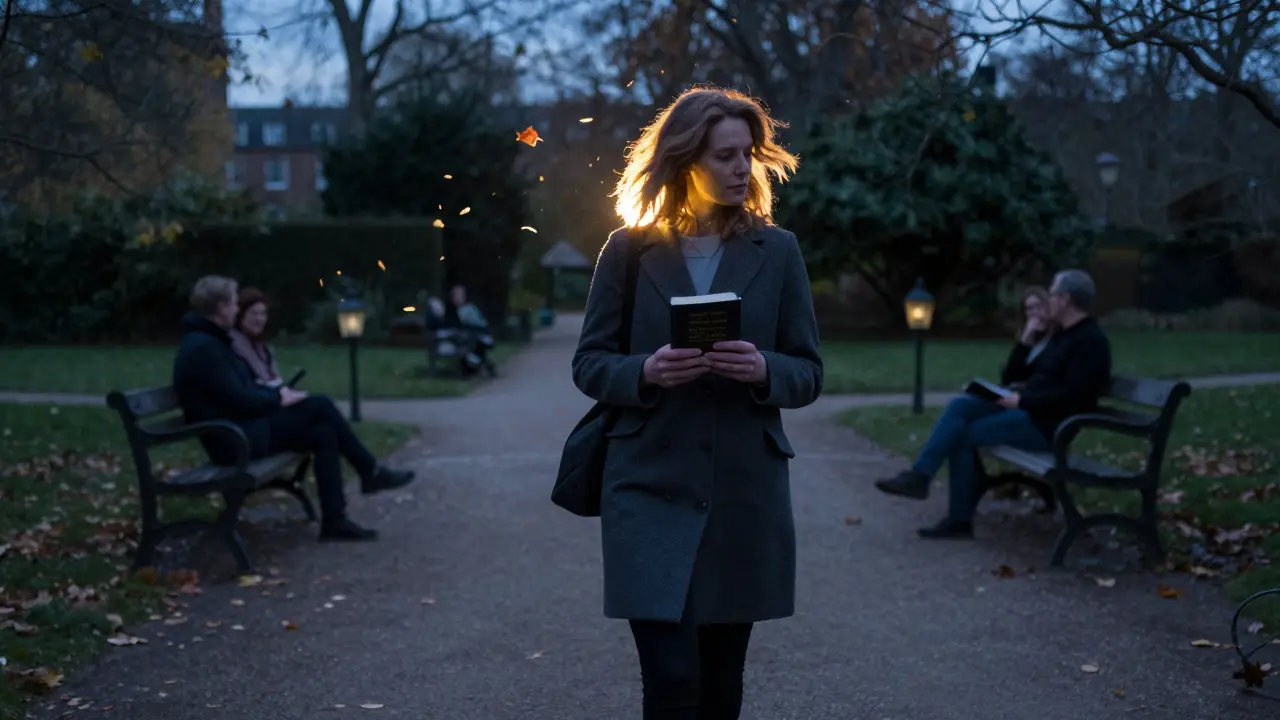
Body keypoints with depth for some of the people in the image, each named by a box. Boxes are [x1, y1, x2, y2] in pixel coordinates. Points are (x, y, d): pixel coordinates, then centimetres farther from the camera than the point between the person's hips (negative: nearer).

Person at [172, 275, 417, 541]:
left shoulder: (211, 341, 15)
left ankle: (334, 521, 0)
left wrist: (276, 393, 4)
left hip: (245, 428, 10)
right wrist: (279, 398, -7)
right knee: (319, 406, -14)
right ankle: (371, 471, -2)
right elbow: (239, 400, -22)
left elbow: (244, 387, 21)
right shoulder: (203, 347, -19)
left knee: (323, 434, -2)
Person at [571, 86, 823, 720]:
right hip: (651, 490, -2)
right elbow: (589, 365, 3)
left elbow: (809, 373, 5)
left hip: (746, 493, 2)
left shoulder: (777, 250, 4)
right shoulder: (628, 250, 1)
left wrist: (763, 370, -16)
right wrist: (646, 371, -18)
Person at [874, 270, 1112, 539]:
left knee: (963, 435, -14)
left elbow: (1072, 395, -23)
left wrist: (1023, 400, -20)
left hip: (1046, 423, -9)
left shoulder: (1090, 341, -12)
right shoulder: (1063, 335, 20)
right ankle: (919, 474, -16)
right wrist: (1026, 339, 8)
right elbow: (1015, 374, 21)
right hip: (1025, 408, 9)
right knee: (960, 405, -8)